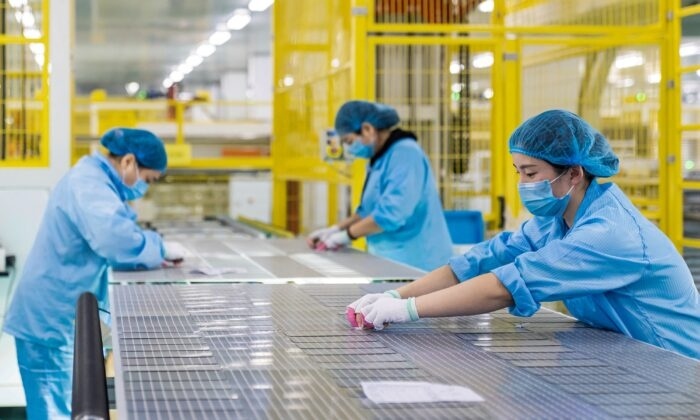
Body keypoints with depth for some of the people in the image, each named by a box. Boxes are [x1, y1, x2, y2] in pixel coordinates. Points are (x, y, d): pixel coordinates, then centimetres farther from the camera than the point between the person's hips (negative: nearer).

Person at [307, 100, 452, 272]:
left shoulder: (404, 153, -17)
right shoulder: (380, 158, 14)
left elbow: (391, 212, -25)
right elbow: (370, 209, 24)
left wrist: (347, 234, -13)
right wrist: (336, 229, 11)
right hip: (393, 260, 9)